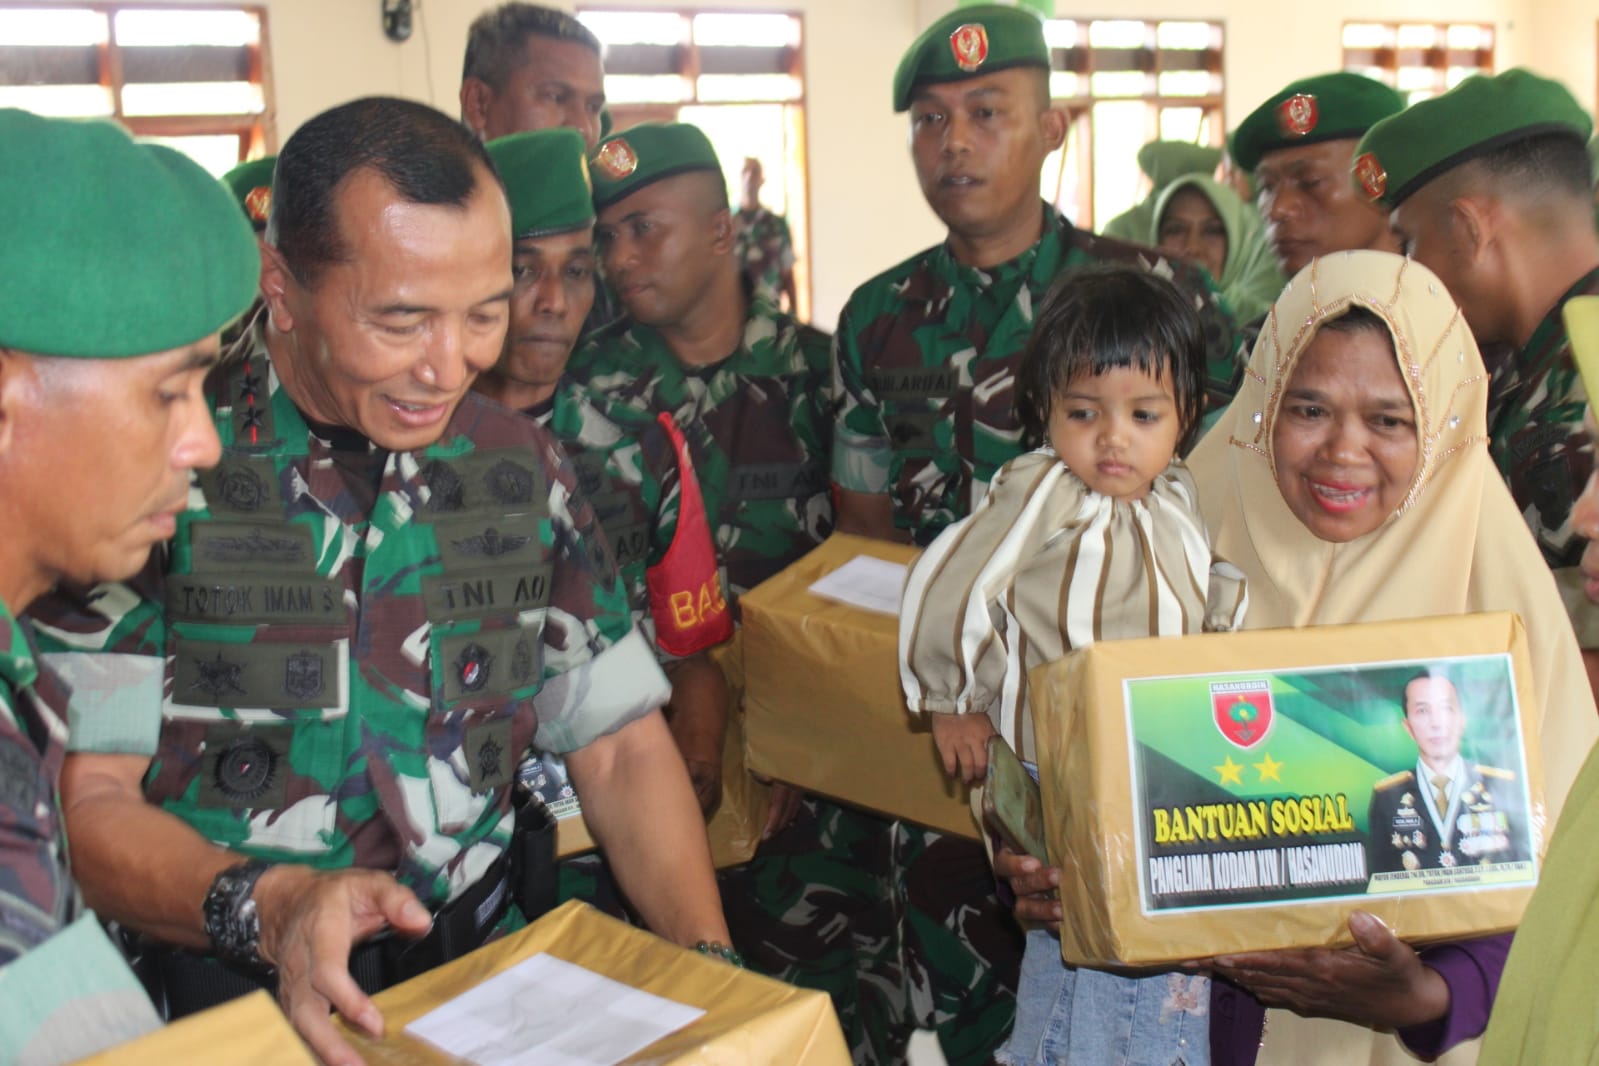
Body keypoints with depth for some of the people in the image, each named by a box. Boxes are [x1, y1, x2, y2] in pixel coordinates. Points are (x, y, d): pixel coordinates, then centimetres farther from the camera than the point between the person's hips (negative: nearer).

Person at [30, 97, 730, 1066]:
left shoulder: (520, 466, 6)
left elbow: (620, 743, 8)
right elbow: (87, 796, -7)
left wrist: (708, 960, -6)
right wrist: (262, 905, -26)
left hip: (491, 970, 2)